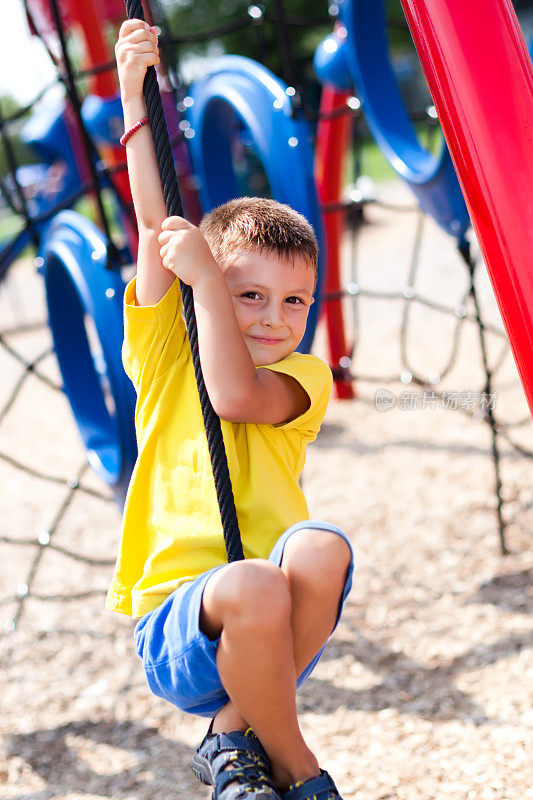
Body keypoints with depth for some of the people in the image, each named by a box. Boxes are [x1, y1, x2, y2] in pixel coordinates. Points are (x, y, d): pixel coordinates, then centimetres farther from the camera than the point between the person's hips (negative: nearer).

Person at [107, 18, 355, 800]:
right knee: (252, 587, -35)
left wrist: (206, 276, -12)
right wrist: (135, 94, -3)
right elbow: (158, 226, 1)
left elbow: (236, 394, -15)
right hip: (177, 625, -1)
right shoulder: (166, 355, 10)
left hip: (280, 622, 1)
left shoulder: (306, 378, 8)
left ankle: (234, 736, -10)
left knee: (321, 547, -32)